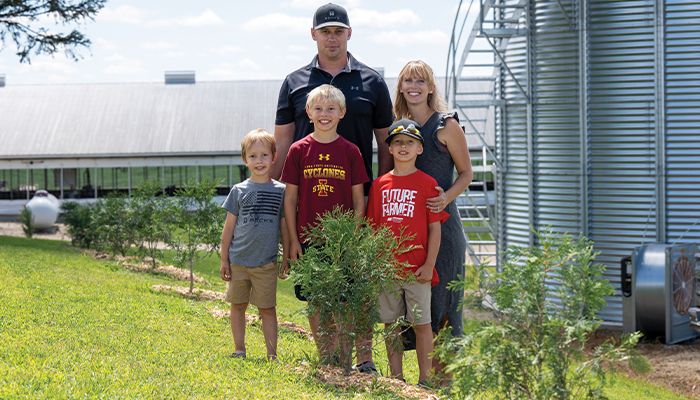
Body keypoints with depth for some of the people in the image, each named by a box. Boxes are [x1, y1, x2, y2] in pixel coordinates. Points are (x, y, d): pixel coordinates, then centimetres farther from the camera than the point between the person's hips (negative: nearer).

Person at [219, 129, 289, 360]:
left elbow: (284, 227, 6)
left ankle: (272, 355, 5)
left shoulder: (280, 191, 2)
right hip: (238, 261, 1)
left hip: (266, 263, -1)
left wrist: (286, 258, 5)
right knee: (238, 306, 9)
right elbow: (229, 228, 5)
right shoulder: (239, 191, 2)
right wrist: (223, 260, 3)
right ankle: (239, 351, 20)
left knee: (267, 308, 1)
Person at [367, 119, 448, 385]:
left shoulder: (427, 183, -2)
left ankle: (425, 379, 9)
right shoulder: (379, 184, 8)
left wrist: (429, 265, -8)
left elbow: (435, 228, -3)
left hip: (417, 269, -3)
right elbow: (373, 227, 12)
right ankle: (396, 378, 18)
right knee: (391, 324, 9)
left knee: (421, 323, 1)